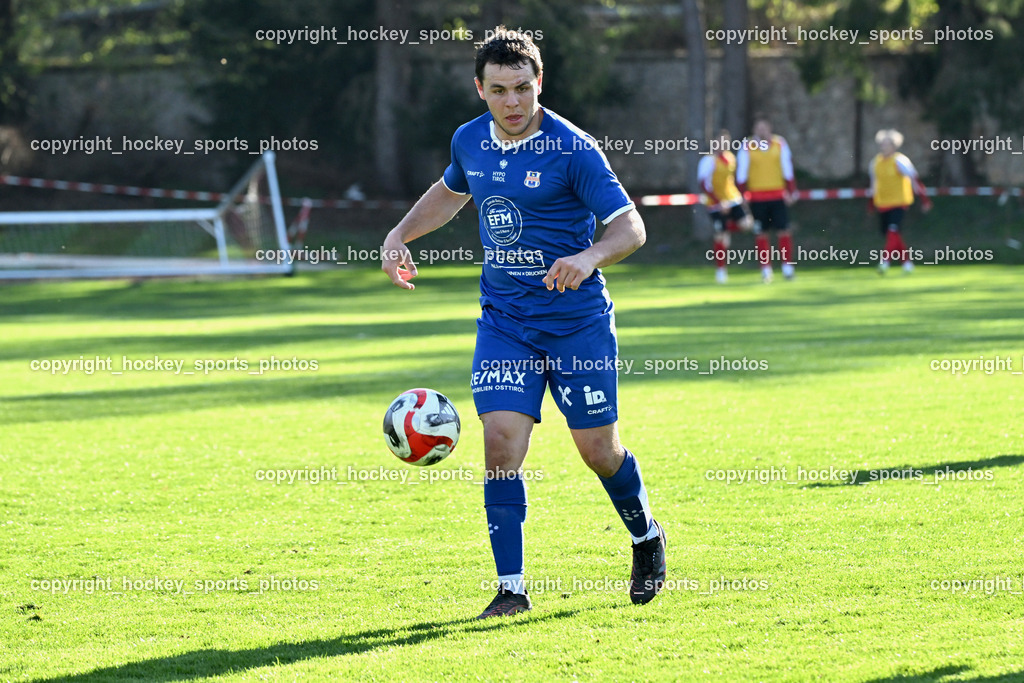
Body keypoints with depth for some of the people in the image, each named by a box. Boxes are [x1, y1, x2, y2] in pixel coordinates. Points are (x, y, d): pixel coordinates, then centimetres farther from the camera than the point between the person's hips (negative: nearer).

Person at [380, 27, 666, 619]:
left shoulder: (572, 149, -15)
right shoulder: (470, 141, 3)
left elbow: (631, 225, -18)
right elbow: (450, 192, 26)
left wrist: (590, 256, -38)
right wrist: (400, 235, 13)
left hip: (578, 320, -4)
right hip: (504, 320, 4)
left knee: (598, 450, 3)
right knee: (502, 439, -11)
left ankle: (647, 538, 33)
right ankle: (511, 587, -5)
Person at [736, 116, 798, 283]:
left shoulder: (780, 144, 4)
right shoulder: (747, 148, 1)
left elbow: (788, 169, 7)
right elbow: (741, 173, 3)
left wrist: (791, 191, 3)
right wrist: (744, 194, -4)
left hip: (778, 196, 0)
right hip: (757, 198, 0)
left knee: (783, 230, -4)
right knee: (761, 233, 2)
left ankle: (787, 266, 4)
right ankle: (765, 268, 8)